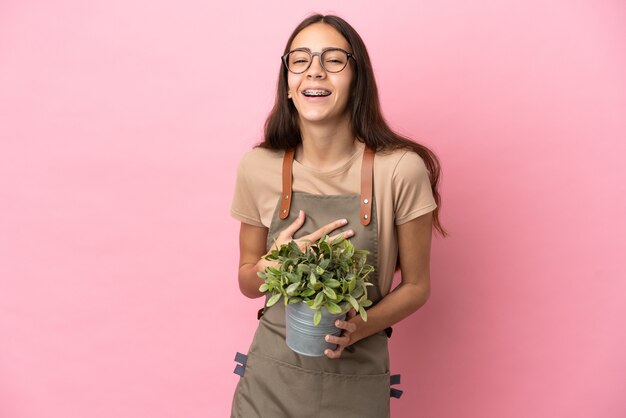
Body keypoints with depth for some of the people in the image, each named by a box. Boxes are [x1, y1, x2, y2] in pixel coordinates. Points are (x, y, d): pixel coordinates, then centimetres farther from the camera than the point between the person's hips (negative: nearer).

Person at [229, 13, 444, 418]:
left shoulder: (401, 170, -14)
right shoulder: (259, 168, -7)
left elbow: (416, 286, -3)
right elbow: (248, 281, 4)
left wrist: (360, 328, -19)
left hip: (357, 382, -1)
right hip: (272, 377, 2)